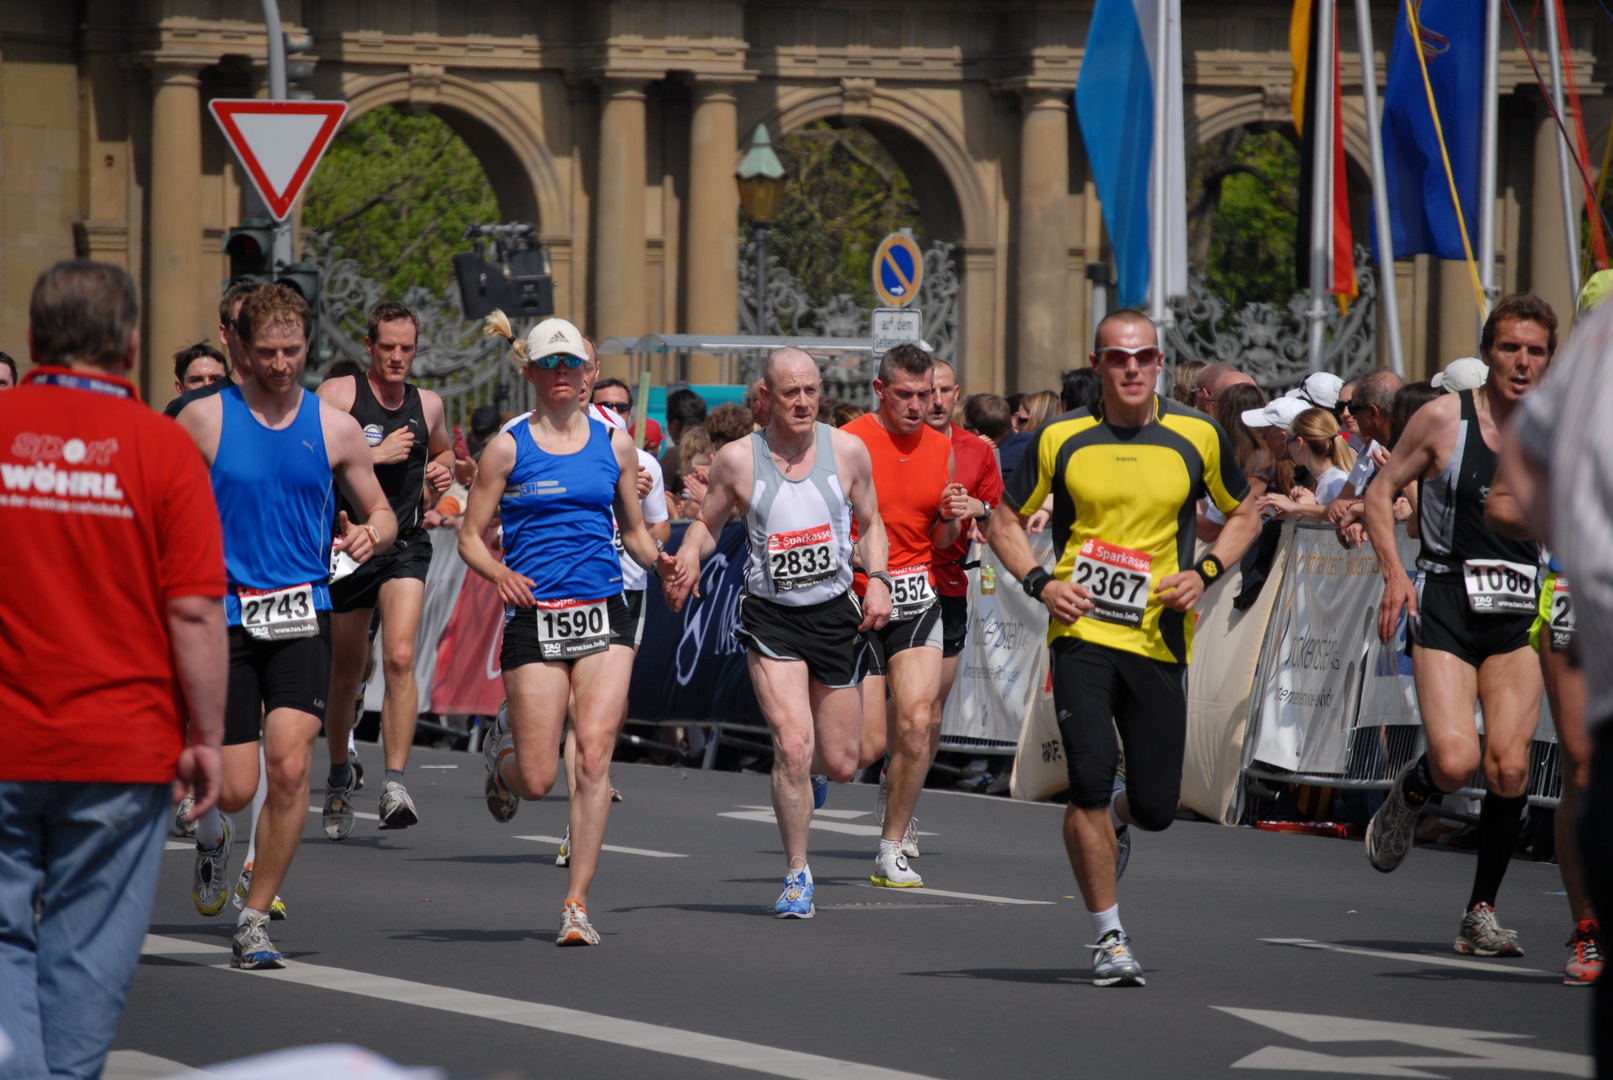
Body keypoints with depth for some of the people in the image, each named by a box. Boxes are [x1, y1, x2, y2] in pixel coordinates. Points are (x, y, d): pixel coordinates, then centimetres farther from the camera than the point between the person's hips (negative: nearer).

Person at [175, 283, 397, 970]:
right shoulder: (205, 420, 0)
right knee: (236, 788, -5)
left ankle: (256, 919, -2)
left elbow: (381, 513, 14)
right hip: (225, 618, -1)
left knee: (290, 766, -16)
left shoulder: (334, 428, 5)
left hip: (302, 615, 1)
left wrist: (371, 536, -8)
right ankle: (210, 828, 35)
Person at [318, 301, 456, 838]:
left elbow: (443, 450, 32)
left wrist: (443, 469, 10)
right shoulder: (339, 394, -4)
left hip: (406, 546, 1)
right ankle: (339, 777, 33)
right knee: (347, 671, 10)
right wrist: (374, 454, -20)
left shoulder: (428, 404, 10)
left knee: (400, 657, -19)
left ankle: (395, 784, -22)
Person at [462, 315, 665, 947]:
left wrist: (663, 563, -2)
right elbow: (470, 536, 4)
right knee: (537, 781, -3)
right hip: (535, 617, -2)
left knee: (594, 757, -14)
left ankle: (576, 903, -7)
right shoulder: (508, 447, 2)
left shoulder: (614, 443, 10)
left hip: (602, 615, 2)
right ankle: (502, 752, 36)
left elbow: (634, 532, 19)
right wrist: (498, 573, -17)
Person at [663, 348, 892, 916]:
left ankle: (801, 772, 46)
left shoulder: (847, 451, -1)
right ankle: (797, 873, -3)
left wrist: (878, 579, -5)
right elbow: (708, 523, 10)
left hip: (835, 614, 2)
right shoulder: (737, 459, -4)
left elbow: (870, 524, 12)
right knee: (793, 746, -18)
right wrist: (688, 559, -11)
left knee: (839, 764, 7)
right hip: (770, 615, -2)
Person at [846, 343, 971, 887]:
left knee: (918, 723, -14)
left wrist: (951, 520, -5)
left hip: (916, 602, 3)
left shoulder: (942, 449, 6)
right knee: (868, 747, -5)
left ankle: (892, 852, 0)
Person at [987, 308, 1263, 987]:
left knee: (1155, 808, 1)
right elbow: (1005, 521, 11)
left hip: (1159, 639, 1)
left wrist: (1204, 574, -3)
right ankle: (1108, 938, -3)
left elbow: (1245, 514, 15)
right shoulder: (1061, 440, 0)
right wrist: (1041, 582, -6)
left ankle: (1120, 816, 42)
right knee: (1089, 779, -16)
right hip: (1081, 632, -1)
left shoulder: (1196, 437, 2)